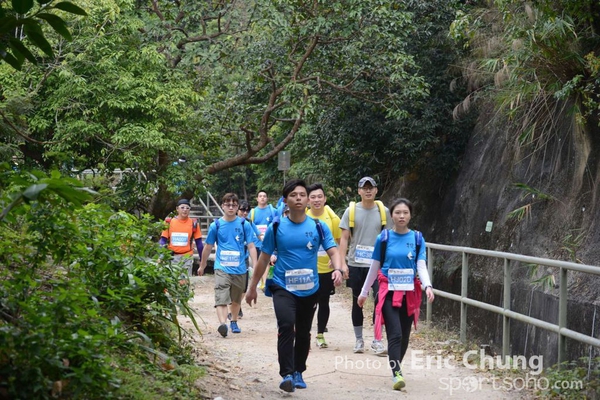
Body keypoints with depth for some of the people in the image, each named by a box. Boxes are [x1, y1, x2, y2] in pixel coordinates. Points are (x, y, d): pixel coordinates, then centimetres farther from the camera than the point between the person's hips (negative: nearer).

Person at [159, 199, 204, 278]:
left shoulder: (193, 223, 1)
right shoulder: (169, 222, 1)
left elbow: (199, 243, 5)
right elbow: (163, 239, 2)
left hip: (187, 257, -1)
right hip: (171, 257, 1)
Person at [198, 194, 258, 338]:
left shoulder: (244, 225, 1)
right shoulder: (216, 225, 1)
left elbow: (251, 246, 0)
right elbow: (208, 247, 12)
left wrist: (255, 266, -9)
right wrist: (202, 266, 21)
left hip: (239, 269, 2)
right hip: (222, 268, -2)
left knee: (236, 299, 17)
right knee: (221, 298, -19)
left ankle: (234, 322, 36)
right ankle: (222, 324, -33)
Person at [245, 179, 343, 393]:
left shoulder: (319, 227, -1)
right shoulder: (276, 228, -2)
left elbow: (333, 251, -6)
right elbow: (264, 258, 5)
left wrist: (337, 269, -29)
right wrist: (252, 287, 8)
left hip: (309, 289, 2)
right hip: (283, 287, -2)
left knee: (303, 333, 13)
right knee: (286, 326, -22)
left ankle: (298, 372, 31)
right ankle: (287, 374, -21)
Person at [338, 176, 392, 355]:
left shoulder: (383, 211, 2)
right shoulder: (351, 211, 0)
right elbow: (344, 238, 1)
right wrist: (343, 263, -7)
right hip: (356, 264, 0)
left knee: (381, 300, -9)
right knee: (357, 301, 9)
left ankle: (377, 340, 0)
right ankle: (359, 340, 21)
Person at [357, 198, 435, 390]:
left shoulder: (417, 238, 2)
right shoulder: (384, 238, -1)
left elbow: (421, 266, -5)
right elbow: (374, 267, 7)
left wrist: (428, 286, -23)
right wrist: (364, 292, 11)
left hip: (409, 293, 2)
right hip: (389, 291, -2)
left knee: (404, 335, 9)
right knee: (395, 334, -15)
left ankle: (396, 367, 28)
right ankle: (397, 374, -19)